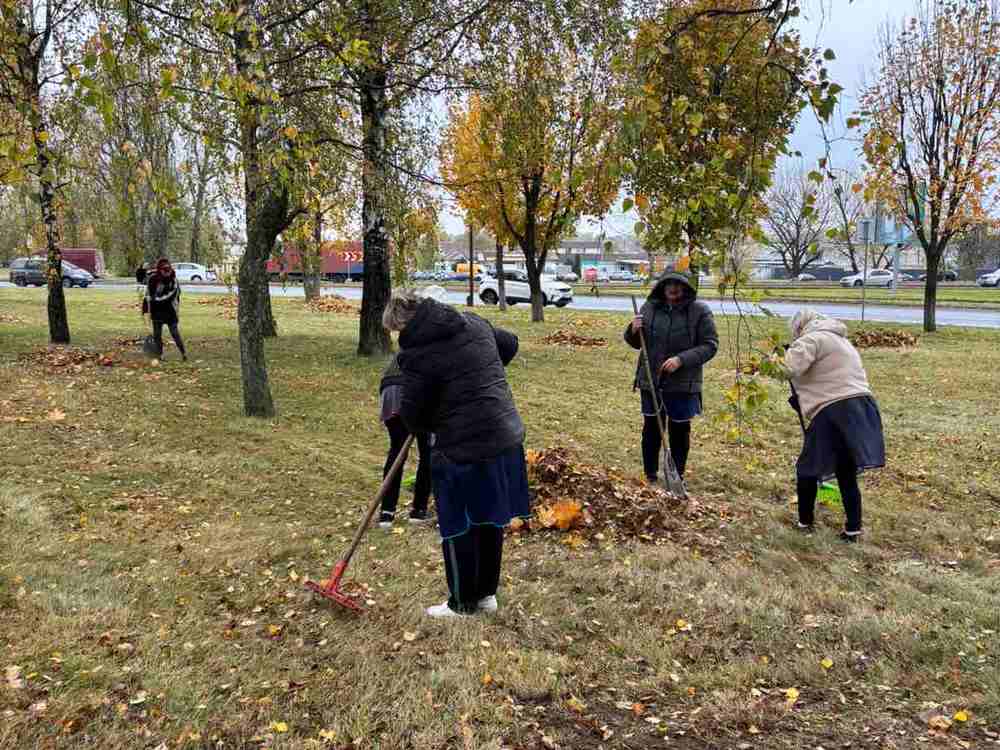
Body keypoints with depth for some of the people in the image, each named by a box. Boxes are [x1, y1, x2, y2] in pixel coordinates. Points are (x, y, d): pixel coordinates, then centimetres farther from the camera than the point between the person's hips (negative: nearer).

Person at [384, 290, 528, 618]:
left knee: (459, 528, 10)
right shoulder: (473, 322, 6)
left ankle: (463, 604, 25)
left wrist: (429, 425, 14)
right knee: (491, 521, 19)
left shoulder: (417, 354, -15)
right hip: (506, 439, 8)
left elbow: (413, 417, -8)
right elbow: (509, 344, 24)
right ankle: (486, 594, 34)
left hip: (464, 450, -8)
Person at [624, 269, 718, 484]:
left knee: (680, 432, 9)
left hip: (683, 385, -3)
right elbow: (636, 343, 13)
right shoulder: (650, 308, 3)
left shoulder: (700, 311, -6)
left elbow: (710, 345, -8)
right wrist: (633, 331, -11)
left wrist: (681, 360, -21)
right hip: (651, 381, 3)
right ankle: (650, 477, 23)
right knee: (651, 429, 10)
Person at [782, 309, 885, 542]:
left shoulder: (813, 339, -3)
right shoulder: (842, 340, 28)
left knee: (808, 469, 10)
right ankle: (853, 528, 17)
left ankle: (805, 521, 21)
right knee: (846, 474, 16)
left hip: (833, 411, -8)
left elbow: (792, 367, -21)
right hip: (860, 408, 9)